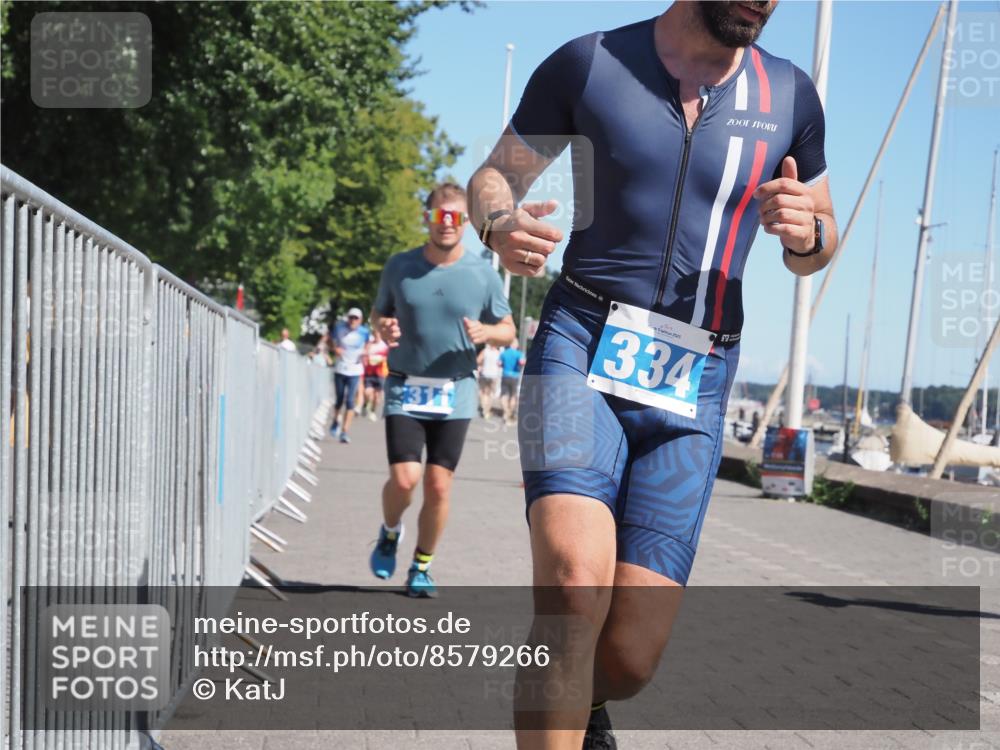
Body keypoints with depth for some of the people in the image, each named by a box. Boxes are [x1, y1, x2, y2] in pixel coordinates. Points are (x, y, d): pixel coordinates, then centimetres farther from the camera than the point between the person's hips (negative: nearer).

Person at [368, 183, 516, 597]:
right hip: (405, 389, 0)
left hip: (455, 393, 0)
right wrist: (383, 326, -8)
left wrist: (485, 332, -13)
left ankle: (421, 567, 17)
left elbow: (508, 330, 9)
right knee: (404, 479, -12)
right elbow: (379, 312, 17)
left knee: (439, 485, -1)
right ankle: (389, 534, 21)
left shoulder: (483, 273, 1)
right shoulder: (400, 266, 3)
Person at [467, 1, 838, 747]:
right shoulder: (590, 64, 2)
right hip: (581, 347, -2)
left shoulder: (789, 95, 7)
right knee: (575, 582, -29)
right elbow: (495, 176, 11)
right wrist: (501, 226, -13)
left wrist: (806, 232, -7)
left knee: (631, 657, -5)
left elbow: (816, 250, 18)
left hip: (693, 388, 2)